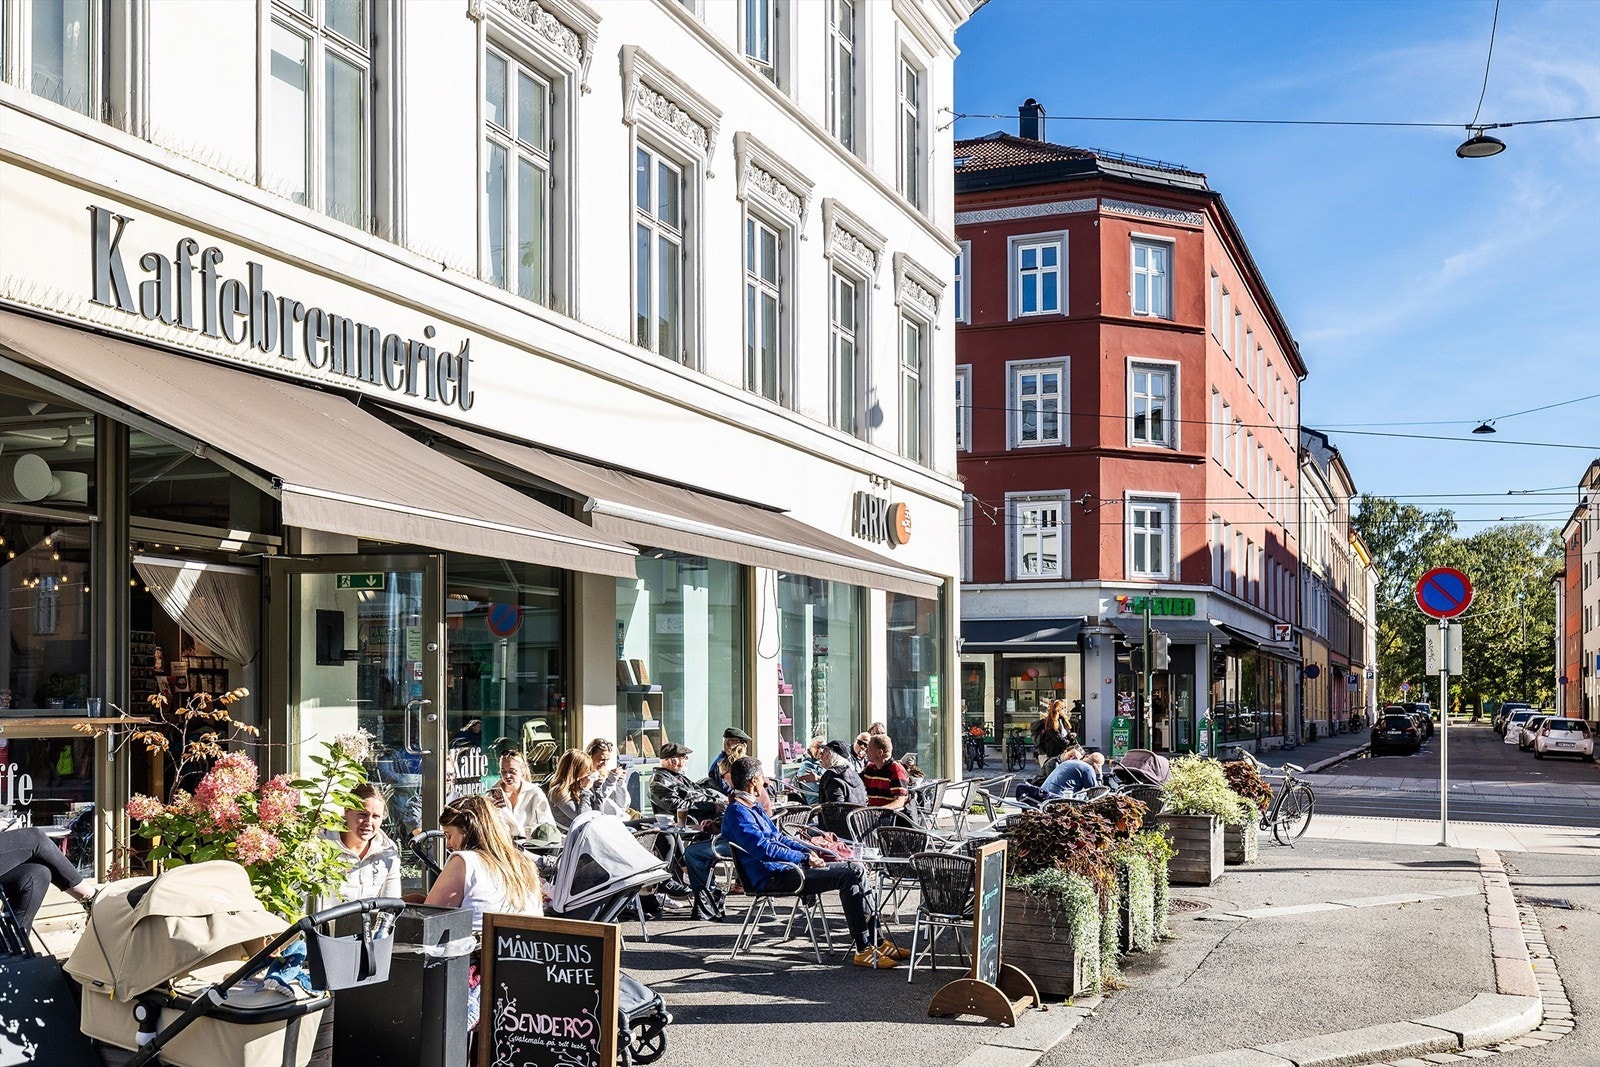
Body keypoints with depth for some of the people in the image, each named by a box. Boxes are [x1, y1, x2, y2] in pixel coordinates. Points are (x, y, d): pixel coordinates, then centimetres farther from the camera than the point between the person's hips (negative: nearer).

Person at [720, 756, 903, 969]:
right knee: (851, 874, -20)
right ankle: (864, 949, -18)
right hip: (772, 876, -11)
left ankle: (878, 941, 3)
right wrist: (805, 858, -16)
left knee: (855, 870, 2)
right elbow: (764, 848, -22)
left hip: (786, 865, 11)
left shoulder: (753, 808, 21)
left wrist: (810, 852, 13)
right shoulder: (737, 813, -13)